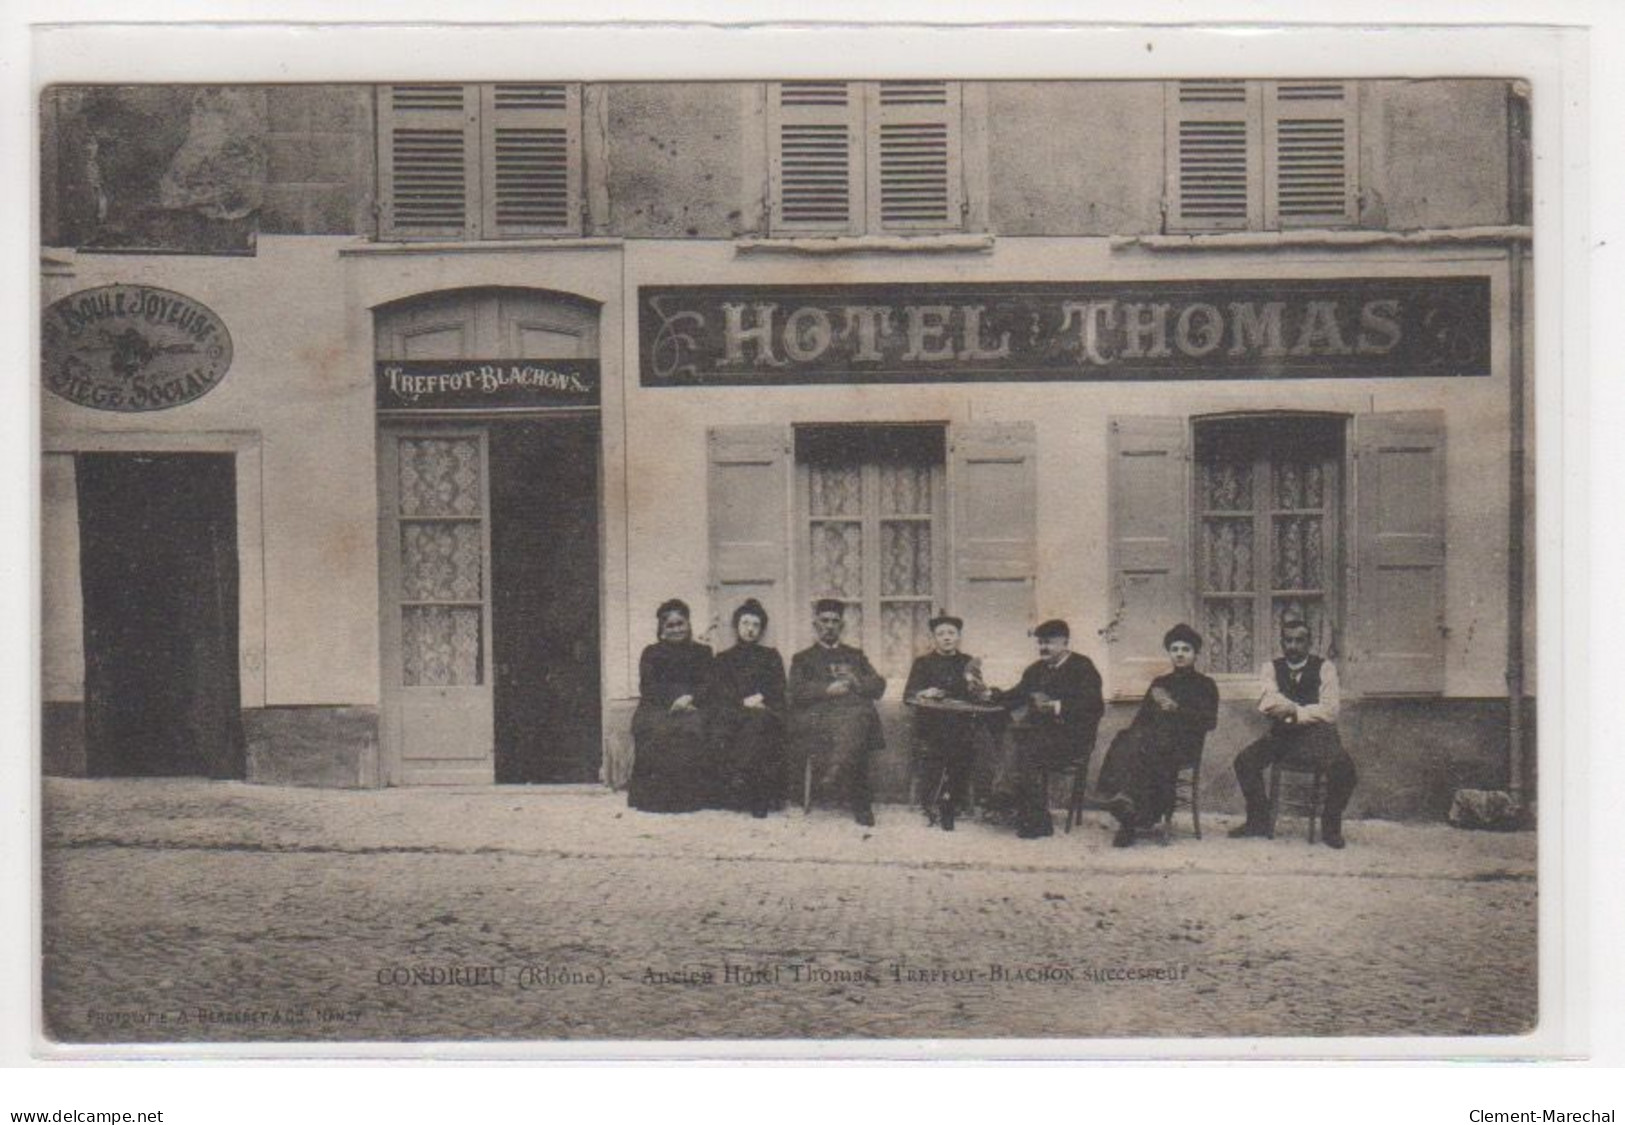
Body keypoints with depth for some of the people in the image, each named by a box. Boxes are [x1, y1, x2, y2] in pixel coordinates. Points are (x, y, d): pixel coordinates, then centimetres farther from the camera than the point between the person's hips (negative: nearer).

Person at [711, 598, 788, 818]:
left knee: (757, 720, -37)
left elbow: (778, 689, 11)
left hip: (765, 711, 0)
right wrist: (743, 701, -10)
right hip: (732, 710, 0)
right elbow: (718, 690, 8)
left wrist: (760, 698, -10)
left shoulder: (771, 656, 24)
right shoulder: (723, 659, 24)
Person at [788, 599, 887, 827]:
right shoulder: (802, 659, 25)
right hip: (817, 718, -2)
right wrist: (829, 689, -7)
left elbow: (878, 687, 18)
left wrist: (855, 682, -1)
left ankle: (837, 772, -47)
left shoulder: (856, 656, 31)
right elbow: (798, 691, 7)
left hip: (856, 710, 2)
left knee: (854, 720, -36)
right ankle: (860, 806, -36)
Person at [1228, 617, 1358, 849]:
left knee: (1343, 765, -31)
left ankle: (1331, 826, -10)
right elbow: (1268, 704, -10)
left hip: (1317, 735, -2)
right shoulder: (1271, 669, 8)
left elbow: (1329, 712, -8)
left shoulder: (1324, 668, 3)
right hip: (1282, 736, 3)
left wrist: (1294, 712, -12)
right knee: (1245, 760, -19)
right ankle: (1259, 821, -2)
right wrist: (1309, 710, -18)